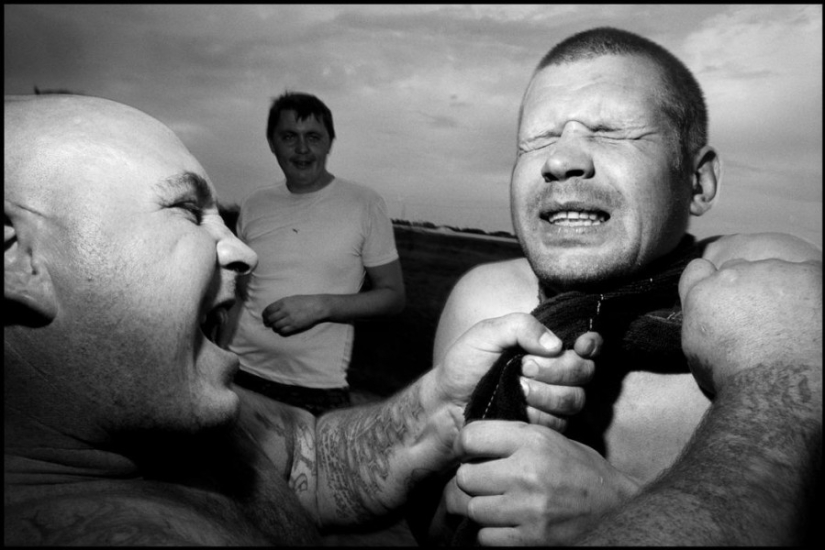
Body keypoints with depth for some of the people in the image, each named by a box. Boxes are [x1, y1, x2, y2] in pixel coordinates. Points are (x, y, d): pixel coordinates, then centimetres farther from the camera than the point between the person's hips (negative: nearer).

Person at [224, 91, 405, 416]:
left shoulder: (365, 205, -4)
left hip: (319, 389, -2)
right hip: (242, 374, 3)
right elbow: (236, 293, 14)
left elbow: (393, 297, -3)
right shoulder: (253, 206, 5)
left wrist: (322, 306, -16)